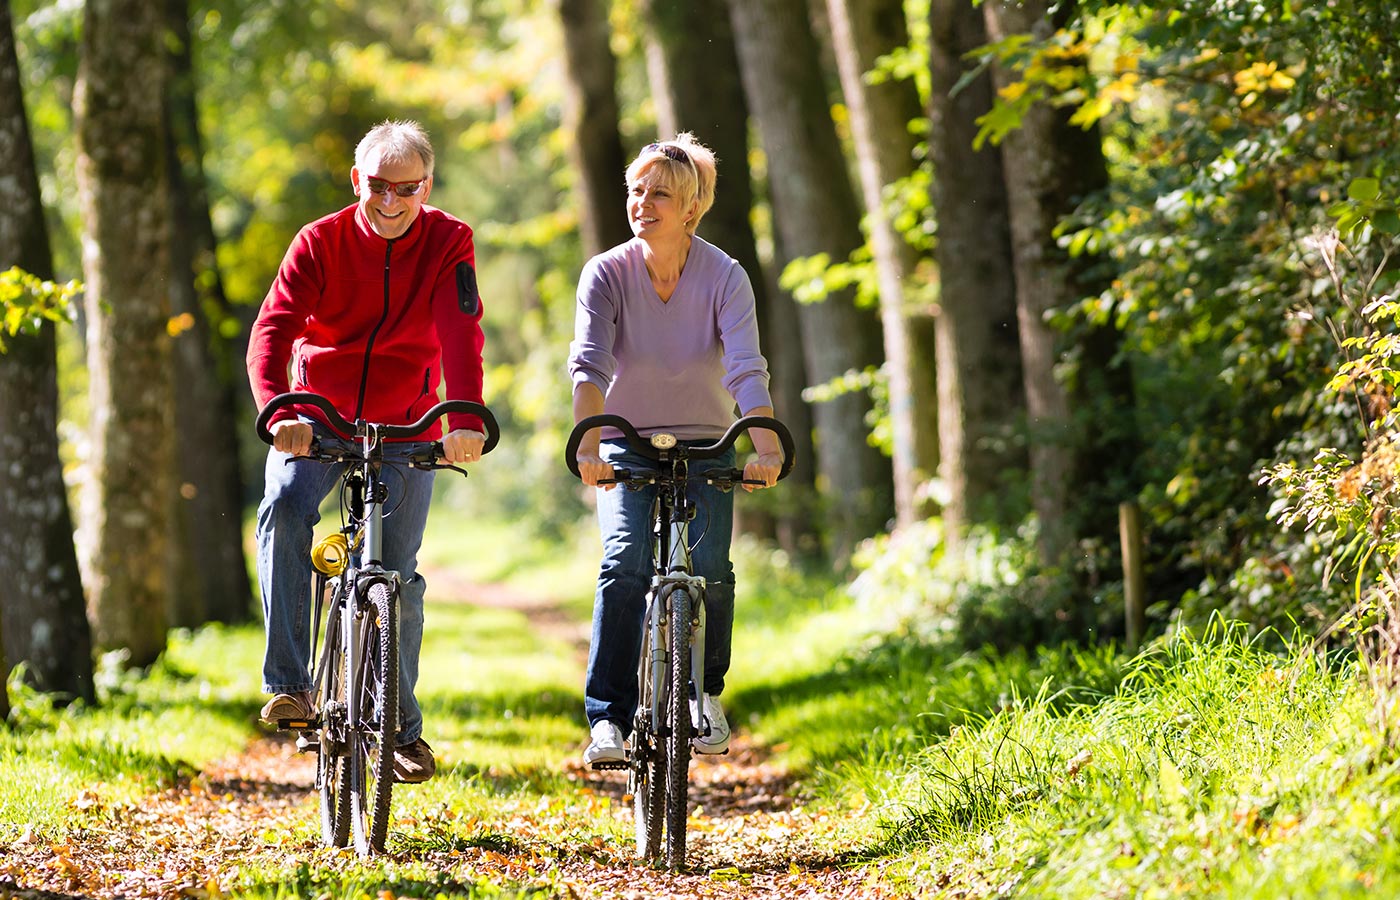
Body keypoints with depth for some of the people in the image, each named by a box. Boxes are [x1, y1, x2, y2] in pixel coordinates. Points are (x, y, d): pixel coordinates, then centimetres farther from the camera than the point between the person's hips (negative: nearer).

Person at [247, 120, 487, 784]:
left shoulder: (448, 243, -8)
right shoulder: (320, 242, -9)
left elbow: (461, 332, -22)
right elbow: (272, 329, -21)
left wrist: (466, 420, -39)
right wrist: (278, 412, -40)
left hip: (404, 429, 1)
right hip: (316, 420, 0)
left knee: (397, 574, -4)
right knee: (283, 508, -29)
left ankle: (401, 726, 12)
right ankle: (288, 684, -27)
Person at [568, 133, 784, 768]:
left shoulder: (725, 277, -14)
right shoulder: (606, 273, -14)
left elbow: (747, 370, -27)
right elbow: (588, 364, -27)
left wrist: (765, 447, -44)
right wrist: (589, 444, -44)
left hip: (706, 446, 1)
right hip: (627, 446, 0)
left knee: (709, 568, -17)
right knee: (625, 561, -23)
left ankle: (706, 691, 10)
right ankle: (608, 717, -19)